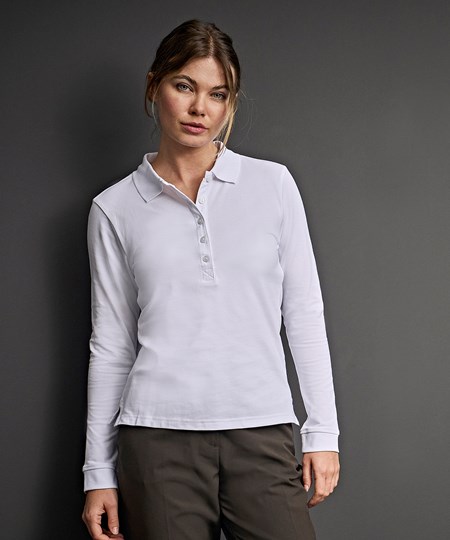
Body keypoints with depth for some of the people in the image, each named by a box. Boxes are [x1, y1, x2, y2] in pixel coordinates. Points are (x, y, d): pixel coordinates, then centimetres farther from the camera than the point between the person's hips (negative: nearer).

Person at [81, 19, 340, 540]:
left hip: (263, 436, 1)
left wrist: (322, 432, 3)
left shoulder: (273, 184, 7)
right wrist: (98, 473, 7)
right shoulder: (115, 208, 7)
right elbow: (111, 345, 8)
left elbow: (304, 315, 8)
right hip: (159, 439, 0)